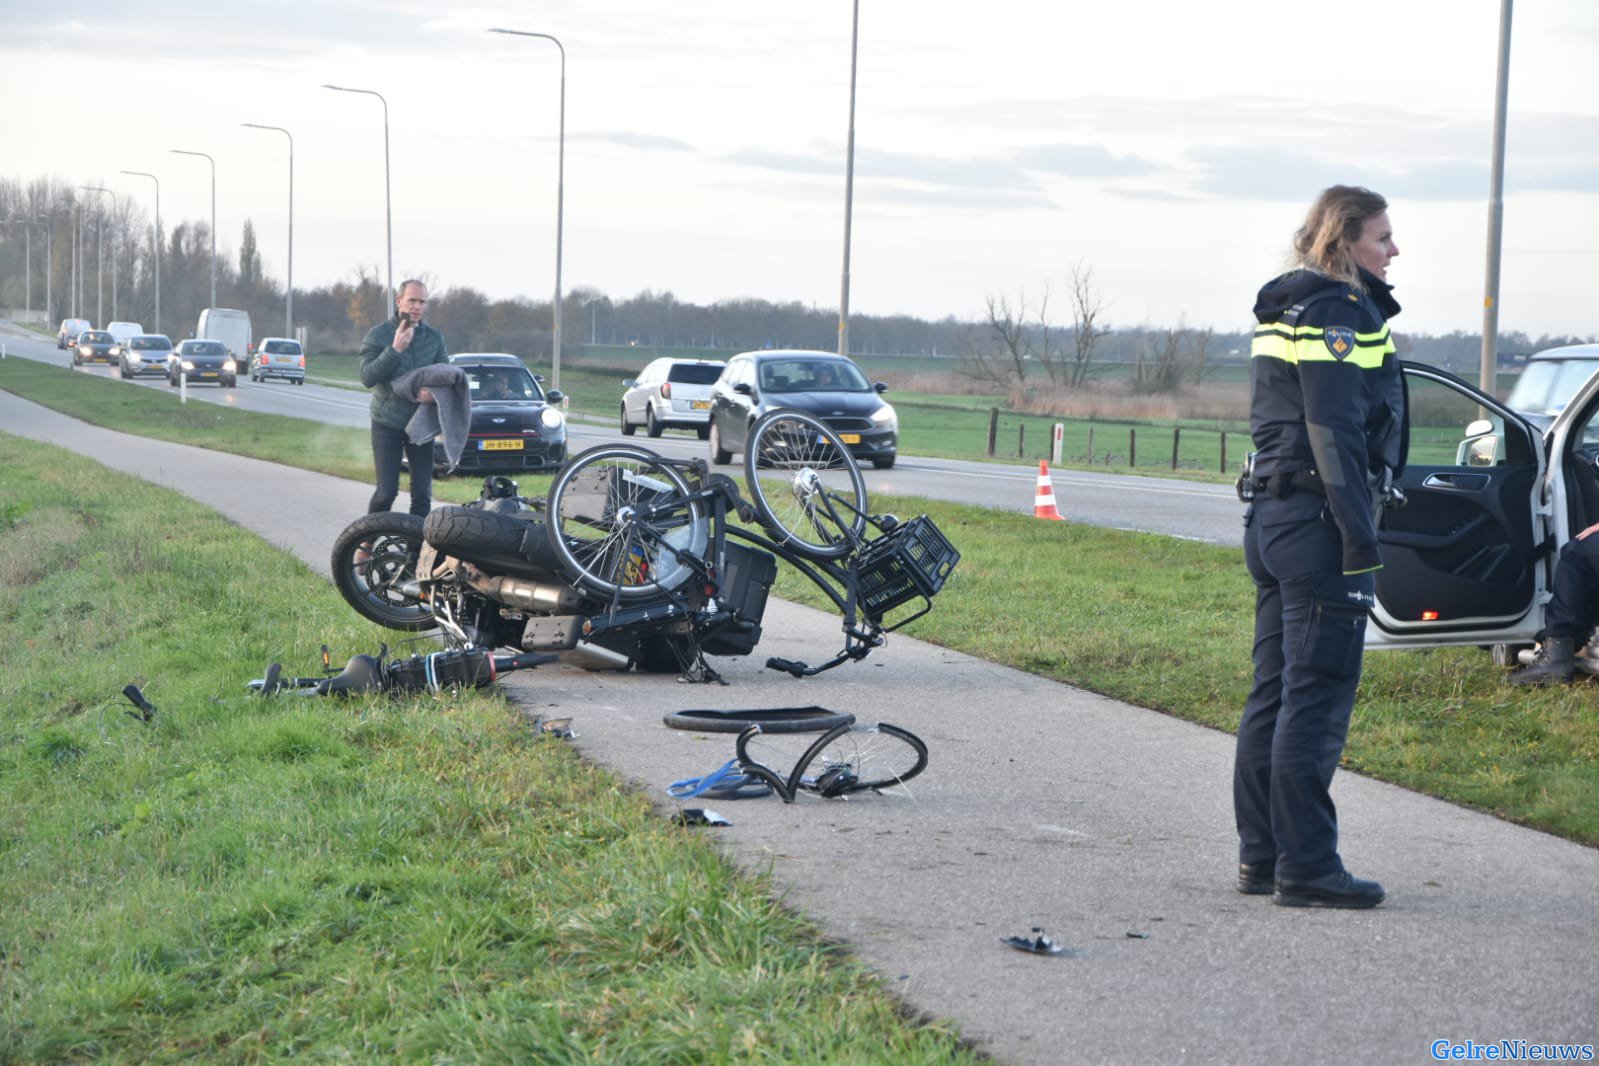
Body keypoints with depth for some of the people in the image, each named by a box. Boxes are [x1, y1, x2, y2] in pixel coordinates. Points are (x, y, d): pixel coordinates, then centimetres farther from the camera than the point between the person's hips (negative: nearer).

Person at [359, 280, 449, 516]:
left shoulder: (435, 338, 7)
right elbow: (367, 377, -15)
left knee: (422, 493, -1)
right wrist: (395, 349, -24)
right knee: (387, 491, -9)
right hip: (387, 423, -3)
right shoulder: (377, 335, -5)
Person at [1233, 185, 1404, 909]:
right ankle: (1305, 866, -3)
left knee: (1274, 693, 12)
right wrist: (1361, 543, -19)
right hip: (1319, 517, -10)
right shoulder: (1340, 312, -12)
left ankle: (1261, 856, 17)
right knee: (1316, 697, -6)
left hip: (1272, 516, 10)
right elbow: (1335, 434, -18)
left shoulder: (1286, 311, 17)